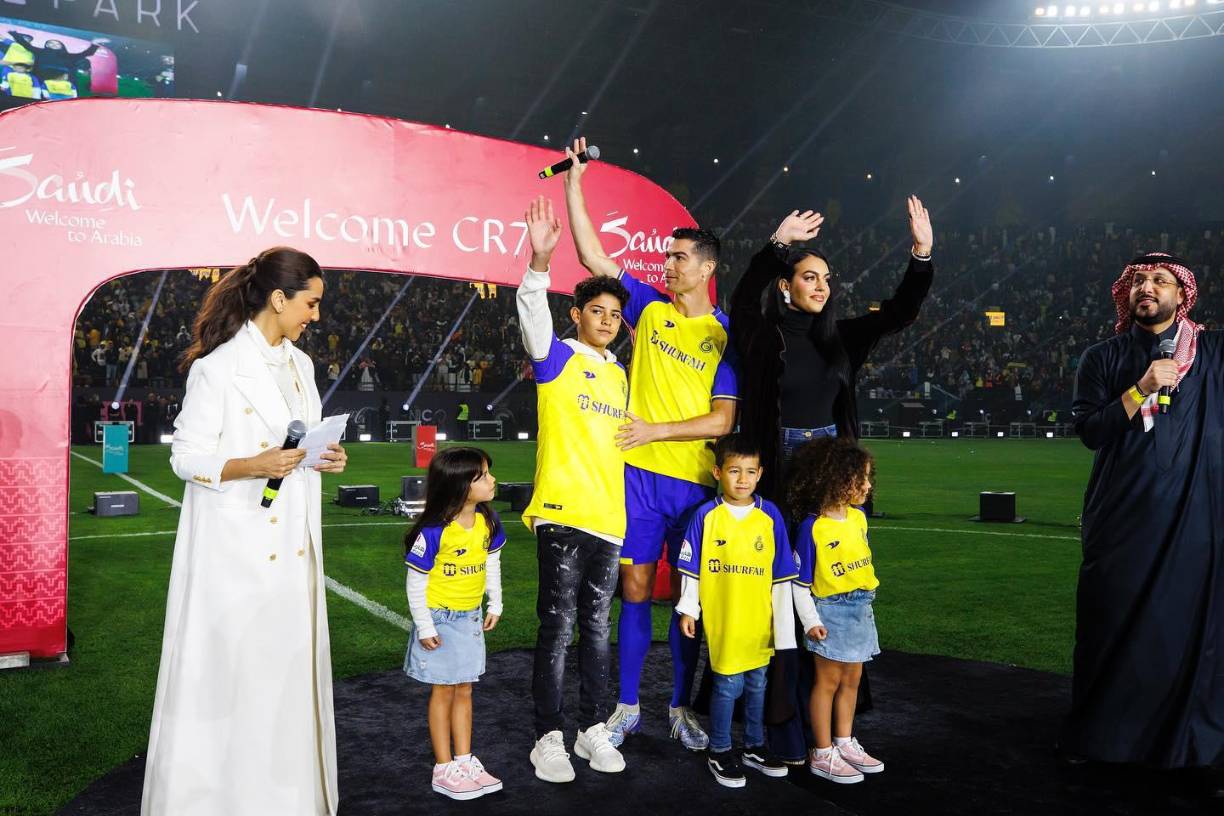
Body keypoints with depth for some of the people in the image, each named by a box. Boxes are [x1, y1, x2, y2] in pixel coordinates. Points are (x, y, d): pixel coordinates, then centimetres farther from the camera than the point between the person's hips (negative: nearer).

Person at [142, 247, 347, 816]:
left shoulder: (300, 364, 11)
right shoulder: (216, 368, -12)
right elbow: (187, 458, -12)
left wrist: (325, 460, 0)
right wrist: (253, 466, -25)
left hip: (292, 547, 7)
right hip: (236, 549, -7)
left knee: (289, 667, 12)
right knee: (229, 672, 1)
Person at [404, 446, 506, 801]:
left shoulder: (488, 521, -6)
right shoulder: (434, 531, -25)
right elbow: (415, 582, -18)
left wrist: (495, 605, 12)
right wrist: (424, 627, -15)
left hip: (471, 618, 6)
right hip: (440, 619, -6)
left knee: (464, 691, 15)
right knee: (443, 691, 6)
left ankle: (465, 761, 27)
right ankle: (444, 769, 18)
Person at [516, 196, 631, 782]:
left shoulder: (619, 374, 16)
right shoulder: (557, 358, -1)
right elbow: (533, 316, -21)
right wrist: (539, 261, -37)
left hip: (609, 516, 6)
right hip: (563, 513, -6)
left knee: (597, 628, 12)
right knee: (557, 628, -2)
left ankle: (593, 729, 23)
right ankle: (548, 737, 9)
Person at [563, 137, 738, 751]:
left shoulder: (725, 335, -1)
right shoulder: (650, 307, 7)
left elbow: (723, 420, -6)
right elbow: (593, 257, 4)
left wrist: (656, 430, -12)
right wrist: (573, 184, 0)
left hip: (694, 480, -1)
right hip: (638, 474, 2)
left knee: (689, 594, 7)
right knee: (635, 588, 5)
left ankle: (681, 708, 21)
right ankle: (627, 707, 17)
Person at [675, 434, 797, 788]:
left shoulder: (770, 515, -1)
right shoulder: (706, 515, -6)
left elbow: (782, 575, 3)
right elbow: (691, 568, 0)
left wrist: (783, 622, 4)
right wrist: (688, 609, 1)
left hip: (760, 621, 3)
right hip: (722, 622, -3)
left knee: (758, 684, 14)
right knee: (728, 685, 1)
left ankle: (754, 746, 33)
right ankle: (720, 752, 19)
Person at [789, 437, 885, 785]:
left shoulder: (858, 517, 3)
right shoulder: (812, 527, -18)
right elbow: (799, 581, -13)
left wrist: (865, 605, 18)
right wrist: (810, 622, -17)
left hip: (861, 609, 7)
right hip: (831, 611, -7)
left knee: (852, 679, 16)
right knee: (828, 681, 3)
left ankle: (845, 743, 31)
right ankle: (823, 754, 14)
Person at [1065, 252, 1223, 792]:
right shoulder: (1103, 359, 8)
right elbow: (1088, 431, -4)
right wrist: (1142, 389, -13)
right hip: (1121, 519, 1)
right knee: (1114, 629, 7)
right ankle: (1101, 736, 21)